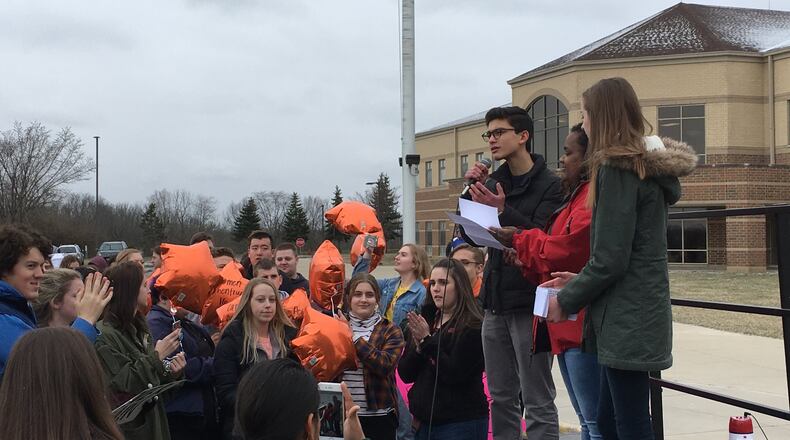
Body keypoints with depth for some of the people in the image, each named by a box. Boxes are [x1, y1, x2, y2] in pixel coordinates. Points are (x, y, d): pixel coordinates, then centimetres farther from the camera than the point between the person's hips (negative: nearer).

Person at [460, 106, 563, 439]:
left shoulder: (549, 186, -7)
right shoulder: (494, 182, 11)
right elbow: (472, 237, 7)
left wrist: (503, 212, -28)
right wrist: (472, 191, -5)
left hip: (529, 303, -6)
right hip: (495, 302, 7)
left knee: (538, 402, -3)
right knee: (501, 399, 13)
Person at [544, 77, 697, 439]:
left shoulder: (618, 168, -15)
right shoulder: (649, 167, 14)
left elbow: (610, 259, -18)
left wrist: (567, 301, -5)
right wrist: (579, 282, 15)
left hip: (627, 321, -9)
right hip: (641, 315, 9)